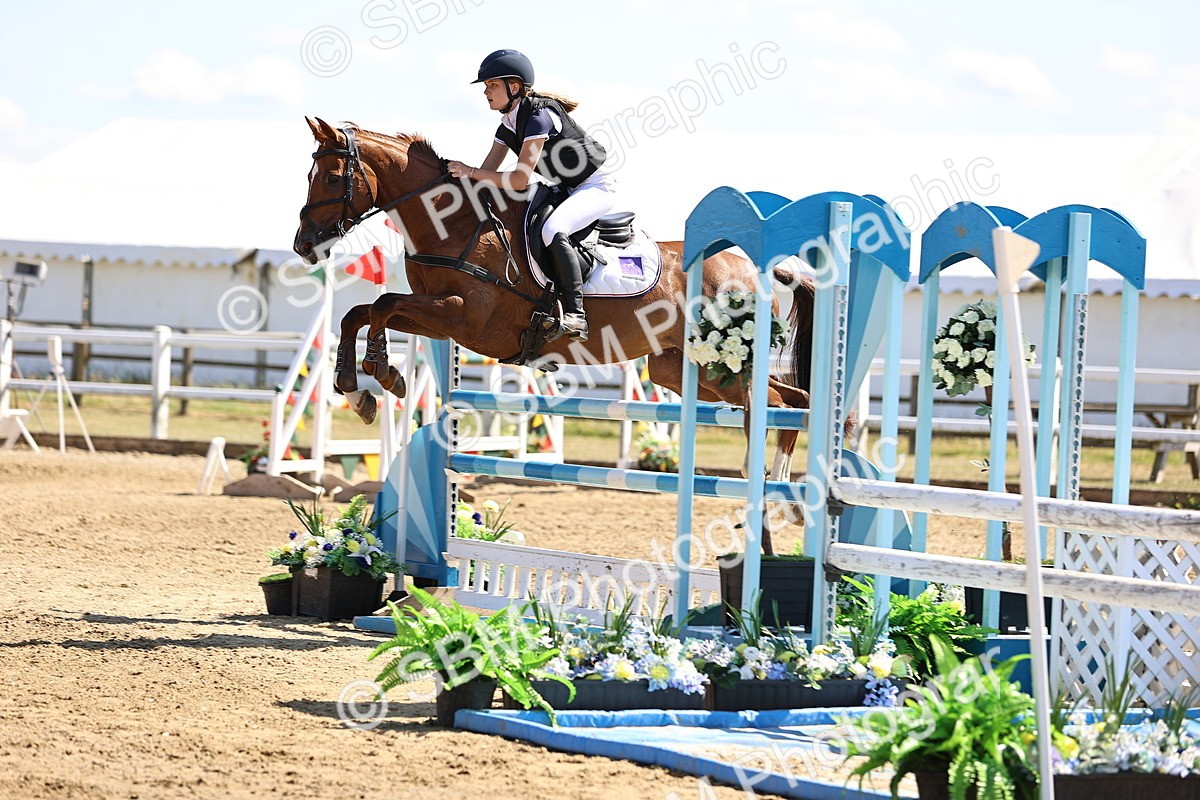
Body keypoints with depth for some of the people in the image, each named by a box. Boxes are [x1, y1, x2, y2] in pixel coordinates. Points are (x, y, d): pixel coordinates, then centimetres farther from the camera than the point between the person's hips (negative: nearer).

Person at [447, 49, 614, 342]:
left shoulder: (539, 117, -25)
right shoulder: (507, 126, 4)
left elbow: (520, 180, -29)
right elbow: (488, 172, 6)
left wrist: (469, 172, -28)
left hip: (595, 188, -10)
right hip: (565, 192, 10)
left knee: (552, 230, -35)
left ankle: (575, 314, -36)